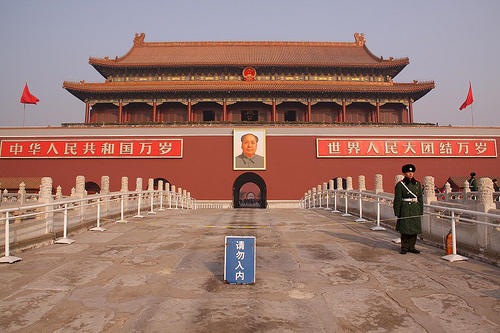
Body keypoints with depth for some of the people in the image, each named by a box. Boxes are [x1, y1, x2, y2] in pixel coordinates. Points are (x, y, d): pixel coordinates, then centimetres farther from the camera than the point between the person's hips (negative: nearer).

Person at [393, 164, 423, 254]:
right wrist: (397, 213, -8)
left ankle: (411, 247, 19)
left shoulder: (417, 184, 8)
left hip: (415, 209, 4)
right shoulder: (400, 185, -5)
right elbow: (397, 200, -6)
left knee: (414, 229, 7)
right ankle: (404, 248, 12)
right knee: (405, 229, 0)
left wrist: (421, 211, 8)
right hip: (405, 210, -4)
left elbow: (420, 198, 12)